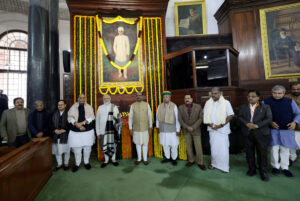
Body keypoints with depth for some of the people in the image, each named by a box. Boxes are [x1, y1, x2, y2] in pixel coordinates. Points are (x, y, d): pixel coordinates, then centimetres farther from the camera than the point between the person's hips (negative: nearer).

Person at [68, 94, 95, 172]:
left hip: (88, 130, 0)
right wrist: (77, 125, -20)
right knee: (76, 148, 6)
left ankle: (86, 162, 30)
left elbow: (91, 117, -7)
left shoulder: (89, 107, 4)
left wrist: (83, 123, -20)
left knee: (87, 147, 9)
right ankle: (77, 164, 27)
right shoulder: (73, 107, 5)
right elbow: (70, 117, -5)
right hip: (75, 131, 0)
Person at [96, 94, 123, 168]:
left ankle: (113, 159, 30)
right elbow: (97, 120, 6)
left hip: (112, 130, -1)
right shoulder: (100, 108, 4)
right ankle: (106, 160, 29)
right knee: (104, 146, 9)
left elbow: (118, 119, -1)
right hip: (103, 130, 1)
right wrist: (98, 132, 4)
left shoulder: (114, 107, -1)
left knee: (113, 145, 9)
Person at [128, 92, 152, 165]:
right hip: (136, 128, 1)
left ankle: (145, 159, 26)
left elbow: (150, 116, -1)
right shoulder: (132, 105, -3)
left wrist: (150, 127, -3)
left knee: (145, 143, 9)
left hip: (145, 128, -1)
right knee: (138, 143, 13)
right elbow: (130, 117, 0)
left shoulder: (147, 105, -4)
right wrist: (130, 129, -2)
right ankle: (139, 158, 30)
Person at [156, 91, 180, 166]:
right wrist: (157, 126, 14)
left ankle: (174, 159, 27)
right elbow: (157, 116, 10)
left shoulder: (174, 106, -12)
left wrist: (178, 130, -10)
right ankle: (167, 157, 33)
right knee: (165, 144, 14)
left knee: (173, 145, 6)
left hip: (172, 128, -3)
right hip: (163, 128, 4)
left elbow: (177, 118, -11)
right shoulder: (160, 106, 0)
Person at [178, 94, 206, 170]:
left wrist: (193, 127, -15)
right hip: (186, 130, 2)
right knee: (188, 146, 11)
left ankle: (200, 163, 18)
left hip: (196, 130, -1)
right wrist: (187, 127, -13)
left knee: (198, 147, 2)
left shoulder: (198, 107, -5)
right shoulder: (181, 107, -2)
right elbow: (180, 119, -3)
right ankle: (191, 160, 27)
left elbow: (200, 118, -7)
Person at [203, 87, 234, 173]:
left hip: (222, 130, -3)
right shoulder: (208, 103, 4)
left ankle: (224, 166, 19)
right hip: (212, 129, 3)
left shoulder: (226, 103, -6)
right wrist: (210, 124, -7)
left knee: (223, 148, 1)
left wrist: (221, 125, -13)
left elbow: (230, 115, -8)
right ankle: (214, 163, 29)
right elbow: (205, 115, 7)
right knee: (213, 147, 12)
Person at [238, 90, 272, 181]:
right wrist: (247, 123, -16)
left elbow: (269, 118, -7)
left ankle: (263, 172, 20)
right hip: (248, 133, 3)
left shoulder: (265, 107, 2)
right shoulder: (243, 107, 9)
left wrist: (257, 125, -18)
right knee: (249, 153, 10)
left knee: (262, 153, 3)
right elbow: (240, 117, 2)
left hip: (261, 134, -2)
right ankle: (252, 169, 27)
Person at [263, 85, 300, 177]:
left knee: (285, 149, 9)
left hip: (287, 130, 2)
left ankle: (285, 168, 24)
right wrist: (270, 122, -12)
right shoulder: (266, 102, -4)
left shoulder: (290, 101, 2)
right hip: (273, 129, -1)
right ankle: (275, 166, 22)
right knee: (274, 148, 5)